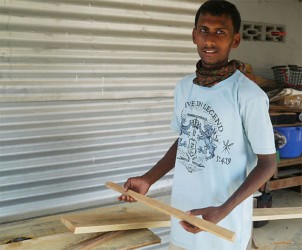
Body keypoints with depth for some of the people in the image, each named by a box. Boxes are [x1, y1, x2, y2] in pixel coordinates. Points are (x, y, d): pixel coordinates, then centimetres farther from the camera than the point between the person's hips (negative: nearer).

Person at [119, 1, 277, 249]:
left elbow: (267, 163, -12)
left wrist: (223, 210, -21)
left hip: (224, 219, -5)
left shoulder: (249, 95, -18)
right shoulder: (184, 87, 1)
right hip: (184, 210, 5)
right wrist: (148, 179, 4)